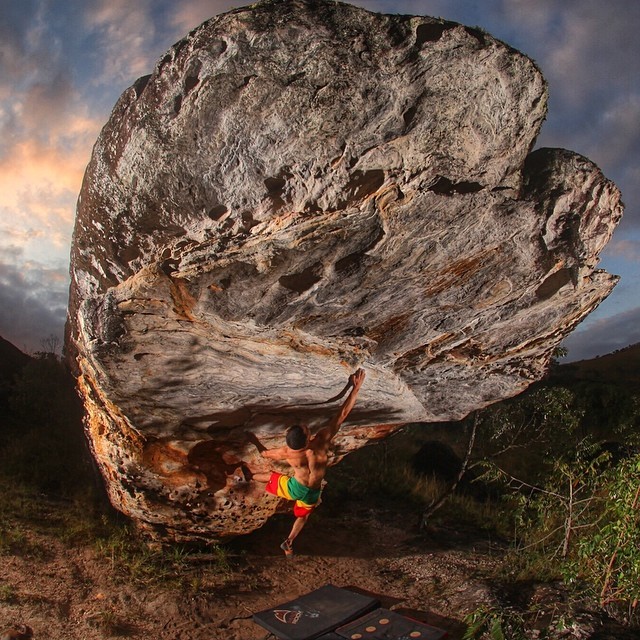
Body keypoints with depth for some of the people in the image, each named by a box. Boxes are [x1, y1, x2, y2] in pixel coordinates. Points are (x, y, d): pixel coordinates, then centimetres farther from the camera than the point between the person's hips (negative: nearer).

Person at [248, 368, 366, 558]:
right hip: (313, 493, 0)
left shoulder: (288, 453, -31)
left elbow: (265, 453, -10)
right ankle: (289, 543, 44)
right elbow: (342, 414, -34)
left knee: (271, 475, 29)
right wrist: (355, 387, -32)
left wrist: (254, 440, 9)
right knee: (303, 515, 31)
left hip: (294, 488, 1)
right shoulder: (322, 441, -35)